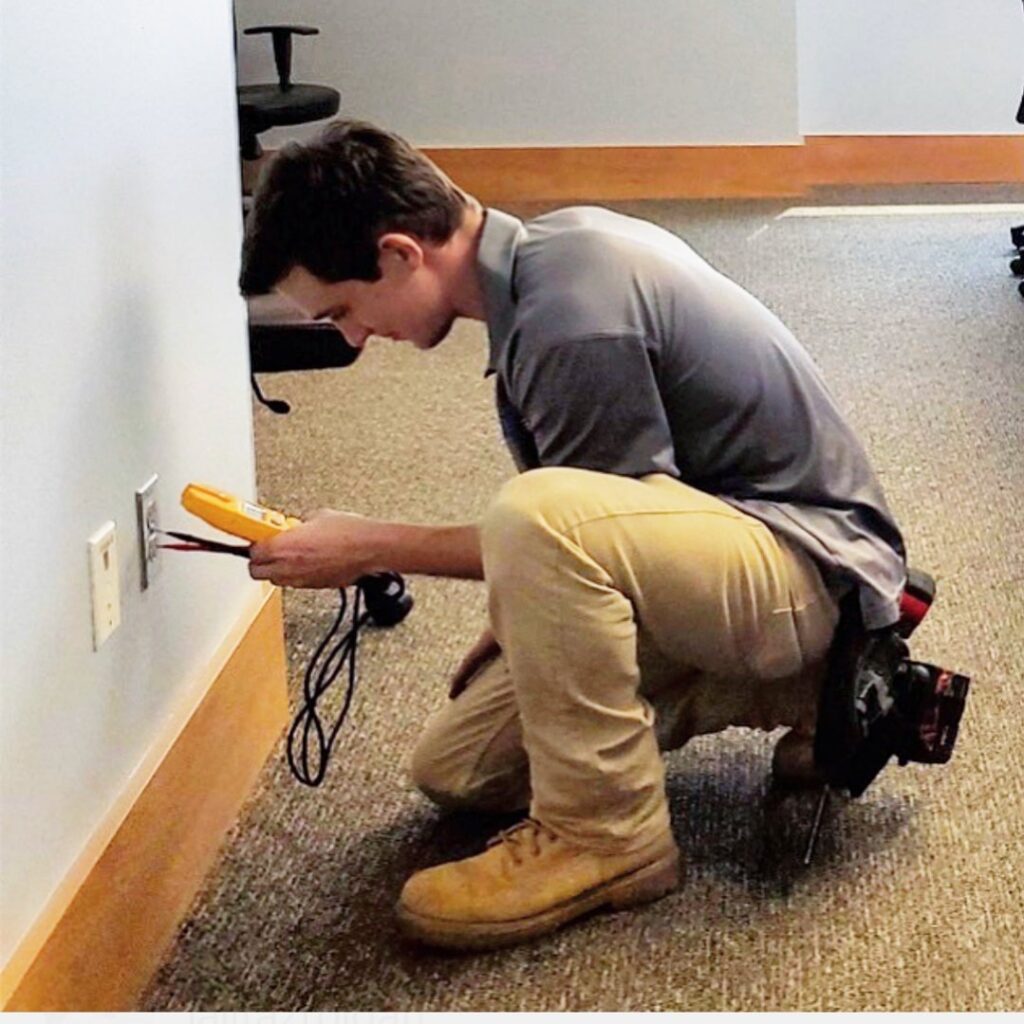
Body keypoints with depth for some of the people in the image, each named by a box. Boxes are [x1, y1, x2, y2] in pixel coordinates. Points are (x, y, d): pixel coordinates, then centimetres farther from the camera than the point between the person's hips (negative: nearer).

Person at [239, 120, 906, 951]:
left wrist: (372, 548, -12)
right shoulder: (557, 244, 3)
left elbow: (557, 524, -17)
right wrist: (528, 604, 8)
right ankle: (785, 693, 14)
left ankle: (603, 835, -16)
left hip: (815, 571, -10)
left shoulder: (573, 320, -26)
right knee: (455, 768, 7)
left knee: (538, 517, -36)